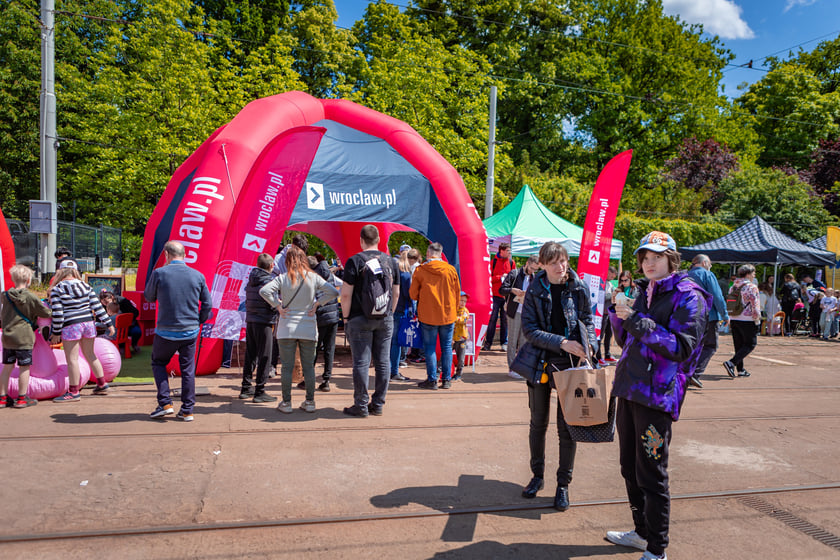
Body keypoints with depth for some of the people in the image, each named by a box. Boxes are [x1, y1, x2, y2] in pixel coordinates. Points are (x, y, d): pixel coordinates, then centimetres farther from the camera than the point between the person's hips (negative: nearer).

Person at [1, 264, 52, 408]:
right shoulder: (31, 297, -12)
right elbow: (46, 313, -4)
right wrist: (50, 310, 17)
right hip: (24, 338, -6)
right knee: (24, 367, 2)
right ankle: (21, 398, 7)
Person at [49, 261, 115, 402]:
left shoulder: (57, 290, -6)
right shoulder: (86, 286, 5)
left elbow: (57, 313, -9)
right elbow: (97, 306, 3)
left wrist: (56, 332, -2)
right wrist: (109, 323, 5)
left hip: (70, 326, -5)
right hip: (88, 324, 5)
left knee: (72, 359, 0)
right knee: (90, 355, 17)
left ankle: (73, 392, 4)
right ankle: (102, 385, 23)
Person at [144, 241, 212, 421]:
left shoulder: (159, 273, -9)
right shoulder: (198, 276, -1)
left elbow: (148, 297, 8)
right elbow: (207, 304, 4)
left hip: (166, 332, -2)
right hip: (190, 332, 2)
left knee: (158, 364, 19)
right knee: (188, 370, 10)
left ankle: (165, 404, 11)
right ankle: (187, 411, 13)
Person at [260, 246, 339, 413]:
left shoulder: (282, 278, -4)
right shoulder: (313, 277, -2)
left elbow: (264, 291, -15)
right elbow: (333, 292, -6)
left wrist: (278, 306, -6)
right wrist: (316, 304, 0)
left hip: (287, 328, -1)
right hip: (308, 329, 1)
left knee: (286, 366, 6)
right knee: (308, 366, 10)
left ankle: (286, 403, 11)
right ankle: (310, 402, 15)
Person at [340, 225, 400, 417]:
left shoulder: (355, 261, -7)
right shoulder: (390, 261, 9)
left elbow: (346, 294, -11)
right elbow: (396, 294, 13)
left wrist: (346, 317, 0)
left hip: (360, 319, -4)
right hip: (385, 320, 5)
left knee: (361, 362, 1)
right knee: (383, 362, 8)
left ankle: (361, 406, 7)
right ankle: (378, 404, 16)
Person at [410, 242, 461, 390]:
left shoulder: (420, 270, -7)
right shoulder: (451, 269, -1)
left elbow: (413, 294, 0)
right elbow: (457, 293, 6)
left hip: (428, 315, -2)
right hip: (448, 315, 2)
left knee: (429, 348, 6)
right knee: (446, 347, 10)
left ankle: (432, 380, 7)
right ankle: (446, 379, 14)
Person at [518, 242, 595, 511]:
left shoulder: (578, 289, -3)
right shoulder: (535, 290, -6)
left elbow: (588, 320, 8)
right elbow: (529, 329, -11)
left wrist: (590, 345, -8)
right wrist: (562, 342, -19)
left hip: (570, 365, 0)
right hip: (541, 363, 0)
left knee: (567, 426, 4)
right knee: (538, 423, 13)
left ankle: (563, 484, 20)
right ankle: (538, 476, 32)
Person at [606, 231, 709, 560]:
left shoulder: (688, 296, -8)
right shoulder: (644, 292, 14)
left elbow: (682, 347, -18)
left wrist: (638, 322, -22)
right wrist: (618, 313, 0)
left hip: (657, 395, -8)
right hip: (629, 390, 8)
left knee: (651, 474, 0)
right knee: (630, 467, 17)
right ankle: (642, 532, 35)